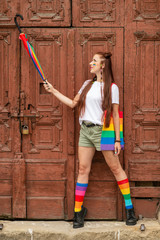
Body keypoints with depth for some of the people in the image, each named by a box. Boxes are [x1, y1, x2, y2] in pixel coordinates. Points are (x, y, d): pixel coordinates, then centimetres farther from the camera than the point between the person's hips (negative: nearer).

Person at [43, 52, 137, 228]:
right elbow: (73, 103, 18)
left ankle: (129, 208, 11)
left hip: (101, 131, -5)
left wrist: (117, 139, -8)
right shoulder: (87, 84, 13)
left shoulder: (111, 87, -4)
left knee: (115, 168, 1)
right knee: (83, 169, 4)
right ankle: (78, 211, 10)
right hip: (85, 130, 5)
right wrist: (53, 91, 17)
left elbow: (115, 114, -6)